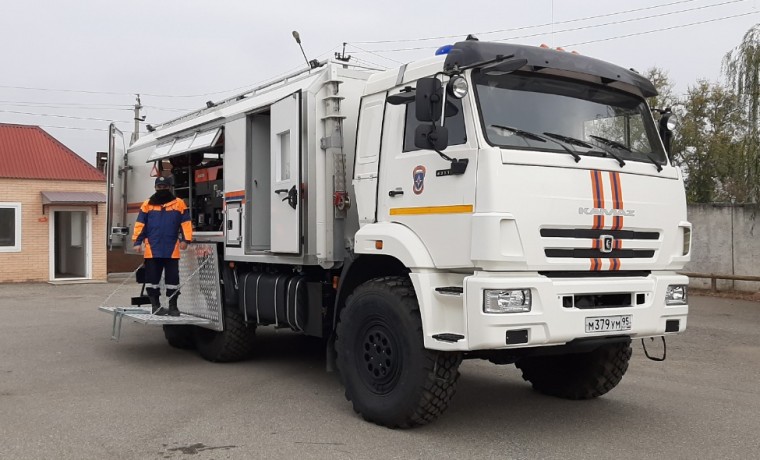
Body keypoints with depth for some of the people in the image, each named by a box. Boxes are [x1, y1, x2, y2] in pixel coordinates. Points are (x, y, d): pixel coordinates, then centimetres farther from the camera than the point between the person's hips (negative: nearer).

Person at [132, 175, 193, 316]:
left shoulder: (179, 204, 5)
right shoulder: (147, 204, 8)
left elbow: (185, 223, 2)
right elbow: (140, 224, 6)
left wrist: (185, 239, -9)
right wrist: (137, 242, -1)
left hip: (172, 250, -1)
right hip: (152, 249, 1)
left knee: (172, 278, 3)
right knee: (152, 278, 5)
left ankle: (173, 306, 12)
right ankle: (155, 305, 16)